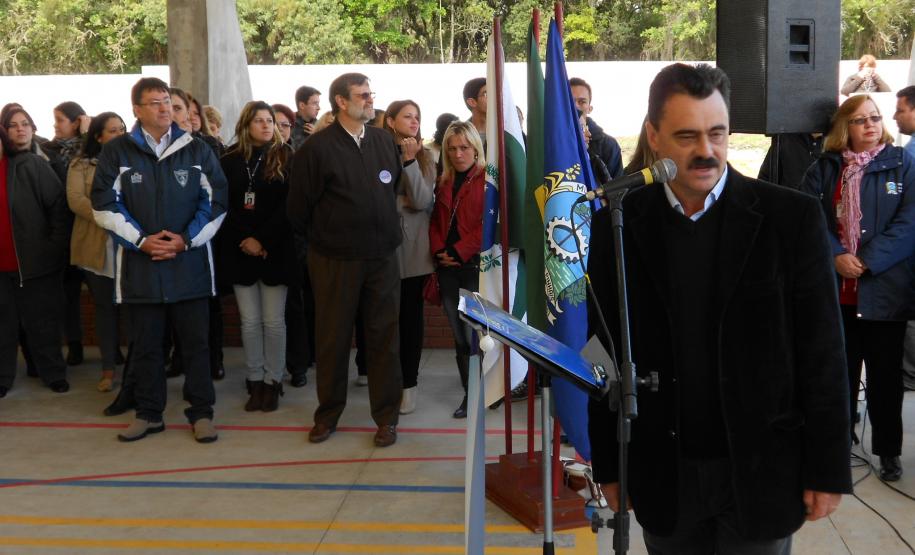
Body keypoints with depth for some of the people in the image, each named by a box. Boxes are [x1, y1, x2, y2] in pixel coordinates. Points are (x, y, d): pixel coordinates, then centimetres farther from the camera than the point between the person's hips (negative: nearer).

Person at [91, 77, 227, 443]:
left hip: (190, 262, 0)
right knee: (145, 344, 10)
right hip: (139, 263, 0)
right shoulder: (116, 152, 3)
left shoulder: (197, 150, 5)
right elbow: (105, 205, -1)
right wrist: (141, 240, -11)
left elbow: (216, 201, 3)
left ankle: (201, 412, 15)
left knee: (195, 341, 4)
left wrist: (187, 239, -8)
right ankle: (149, 413, 22)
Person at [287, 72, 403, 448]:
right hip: (335, 261, -3)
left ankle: (386, 417, 18)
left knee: (384, 337, 7)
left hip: (382, 258, 3)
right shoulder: (317, 147, -8)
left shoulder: (384, 141, 5)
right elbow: (298, 208, -4)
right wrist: (323, 240, 6)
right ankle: (327, 414, 24)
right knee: (332, 338, 8)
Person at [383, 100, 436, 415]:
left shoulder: (425, 158, 3)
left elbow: (423, 201, -10)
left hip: (414, 249, 1)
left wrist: (409, 160, -14)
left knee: (411, 315, 7)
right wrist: (404, 203, -1)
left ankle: (408, 384, 15)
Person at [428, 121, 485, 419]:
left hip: (475, 265, -6)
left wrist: (459, 252, -13)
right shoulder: (444, 182, 17)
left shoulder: (488, 179, -3)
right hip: (448, 268, 6)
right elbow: (436, 221, 16)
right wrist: (438, 251, -2)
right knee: (459, 335, 7)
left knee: (474, 333, -6)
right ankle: (470, 392, 14)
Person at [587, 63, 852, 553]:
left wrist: (828, 470, -4)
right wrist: (608, 465, 4)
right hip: (663, 475, 2)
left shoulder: (791, 217, -7)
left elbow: (822, 353, -5)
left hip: (763, 471, -1)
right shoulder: (618, 225, -2)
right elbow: (607, 353, 2)